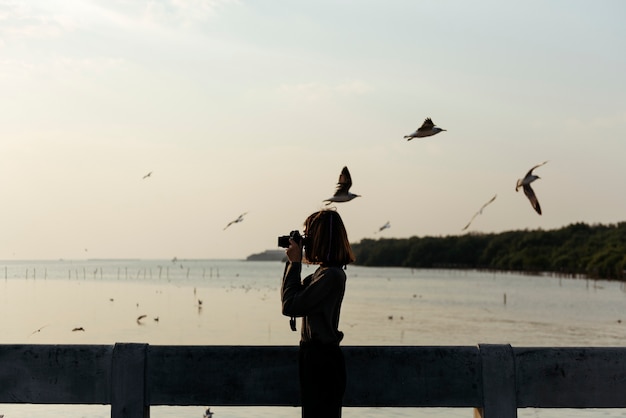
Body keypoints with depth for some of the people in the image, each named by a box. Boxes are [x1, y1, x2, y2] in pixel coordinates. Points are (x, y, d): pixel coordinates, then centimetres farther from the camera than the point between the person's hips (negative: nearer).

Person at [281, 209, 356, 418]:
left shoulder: (331, 275, -20)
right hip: (315, 355, 10)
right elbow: (294, 296, 19)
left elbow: (290, 305, -20)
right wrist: (292, 262, 9)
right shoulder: (325, 271, 10)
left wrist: (294, 263, -13)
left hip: (322, 360, -10)